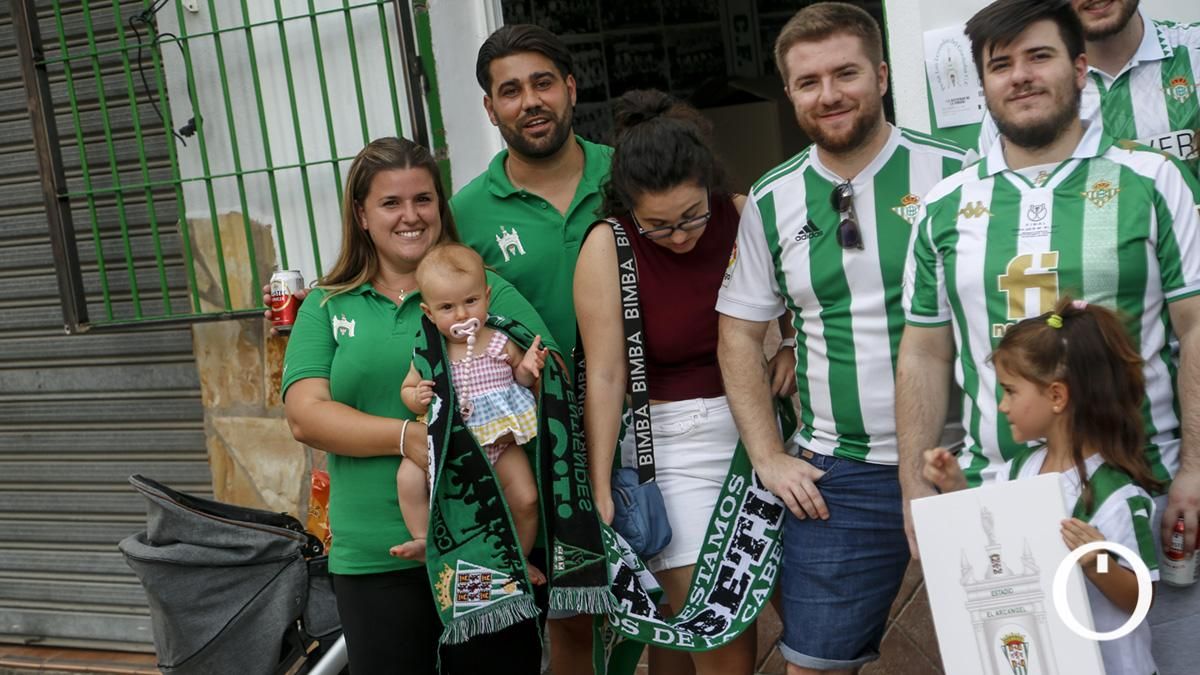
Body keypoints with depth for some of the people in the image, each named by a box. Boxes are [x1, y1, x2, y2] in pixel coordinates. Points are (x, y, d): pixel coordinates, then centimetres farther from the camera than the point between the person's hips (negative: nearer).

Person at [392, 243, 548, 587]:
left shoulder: (500, 344, -3)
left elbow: (520, 379, 12)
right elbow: (407, 388, 4)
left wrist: (527, 368, -11)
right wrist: (417, 398, -19)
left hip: (501, 441, 0)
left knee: (526, 498, -10)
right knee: (408, 477, -19)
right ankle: (424, 540, 0)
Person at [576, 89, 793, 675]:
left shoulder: (744, 218, -4)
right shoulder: (607, 248, -12)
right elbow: (605, 375, -13)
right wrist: (599, 488, -14)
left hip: (757, 425, 4)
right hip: (671, 444, -4)